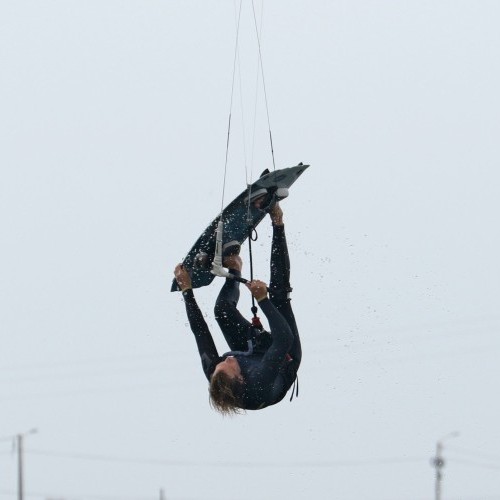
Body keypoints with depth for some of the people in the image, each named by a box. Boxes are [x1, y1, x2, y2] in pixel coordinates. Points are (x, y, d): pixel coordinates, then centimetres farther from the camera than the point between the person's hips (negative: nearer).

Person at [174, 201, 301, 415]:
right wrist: (263, 300, -45)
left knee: (222, 309, -6)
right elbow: (285, 338, -48)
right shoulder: (261, 385, -50)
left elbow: (200, 333, -28)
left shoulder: (216, 378, -37)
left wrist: (186, 290, -21)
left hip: (252, 349, 3)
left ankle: (234, 269, 28)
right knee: (279, 295, -9)